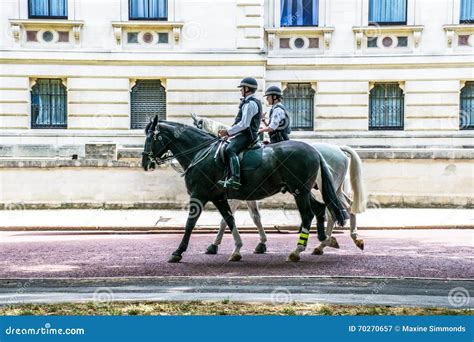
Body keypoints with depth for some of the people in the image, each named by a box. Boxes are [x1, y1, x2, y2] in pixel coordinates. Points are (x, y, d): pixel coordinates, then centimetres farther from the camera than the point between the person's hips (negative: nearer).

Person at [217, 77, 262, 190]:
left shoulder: (250, 103, -14)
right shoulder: (252, 102, 20)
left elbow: (244, 124, -22)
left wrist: (228, 132, -17)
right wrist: (230, 132, 20)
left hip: (246, 135, -12)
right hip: (246, 134, 12)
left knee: (230, 149, -29)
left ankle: (235, 179, -41)